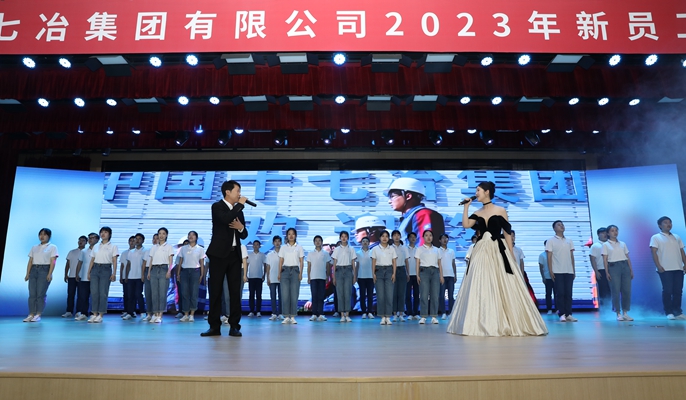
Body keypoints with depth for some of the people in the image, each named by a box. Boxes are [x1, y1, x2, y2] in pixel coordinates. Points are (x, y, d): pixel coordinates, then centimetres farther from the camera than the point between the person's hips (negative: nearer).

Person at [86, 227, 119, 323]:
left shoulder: (113, 246, 3)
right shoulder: (96, 246, 14)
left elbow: (114, 261, -3)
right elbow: (92, 260, 14)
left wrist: (114, 273, -11)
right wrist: (89, 272, 7)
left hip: (106, 269, -4)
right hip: (95, 269, 4)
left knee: (103, 293, -4)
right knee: (94, 292, 0)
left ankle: (100, 315, 1)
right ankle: (94, 314, 8)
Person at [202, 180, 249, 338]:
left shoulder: (238, 210, 16)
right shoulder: (217, 206, -3)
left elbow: (244, 235, 17)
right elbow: (226, 219, -25)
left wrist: (241, 227, -6)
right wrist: (240, 204, -14)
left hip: (235, 254, 5)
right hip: (219, 254, -5)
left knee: (235, 291, 2)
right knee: (215, 291, 1)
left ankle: (234, 326, 7)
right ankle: (214, 326, 8)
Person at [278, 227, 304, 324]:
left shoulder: (299, 247, 8)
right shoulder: (283, 247, 10)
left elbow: (301, 262, 5)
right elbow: (280, 261, 8)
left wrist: (300, 273, -4)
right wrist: (279, 273, 0)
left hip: (295, 270, -1)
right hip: (285, 270, 1)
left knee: (294, 294, -3)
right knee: (285, 294, -3)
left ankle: (293, 317, 3)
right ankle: (286, 317, 3)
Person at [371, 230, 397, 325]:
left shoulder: (392, 249, 6)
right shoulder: (375, 249, 4)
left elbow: (394, 262, 5)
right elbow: (373, 262, 4)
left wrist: (394, 273, -4)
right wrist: (373, 273, -5)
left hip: (389, 271, 0)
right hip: (379, 271, 0)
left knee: (389, 295, -5)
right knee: (380, 295, -1)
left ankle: (388, 317, 2)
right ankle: (382, 317, 7)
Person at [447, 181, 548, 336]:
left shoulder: (500, 211, 2)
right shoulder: (477, 213, 11)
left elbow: (507, 233, 2)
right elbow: (465, 225, -5)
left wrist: (511, 255, -1)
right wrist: (466, 206, 0)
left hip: (498, 252, -3)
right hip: (481, 253, 3)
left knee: (503, 288, -2)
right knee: (480, 288, 1)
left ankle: (508, 324, 9)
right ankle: (482, 325, 9)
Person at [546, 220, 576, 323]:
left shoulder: (569, 241, 15)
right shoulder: (551, 241, 3)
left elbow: (572, 256, 16)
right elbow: (549, 257, -2)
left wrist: (574, 270, 10)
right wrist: (550, 271, -9)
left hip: (569, 271, 4)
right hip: (557, 272, -4)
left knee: (568, 293, 2)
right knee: (560, 293, -5)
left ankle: (568, 314, 7)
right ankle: (562, 314, 0)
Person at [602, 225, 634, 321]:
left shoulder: (623, 244, 15)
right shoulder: (606, 245, 5)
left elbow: (628, 258, 15)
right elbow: (605, 259, 0)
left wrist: (631, 270, 7)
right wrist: (607, 272, -9)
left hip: (625, 266, 4)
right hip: (613, 267, -4)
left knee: (627, 290, 0)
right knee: (616, 291, -4)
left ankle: (625, 313, 9)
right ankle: (618, 313, 2)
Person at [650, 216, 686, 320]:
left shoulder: (677, 237, 18)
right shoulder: (656, 237, 3)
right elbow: (654, 252, -5)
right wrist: (658, 266, -14)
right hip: (665, 269, -4)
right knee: (667, 290, -5)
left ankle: (678, 312, 10)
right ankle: (669, 312, 0)